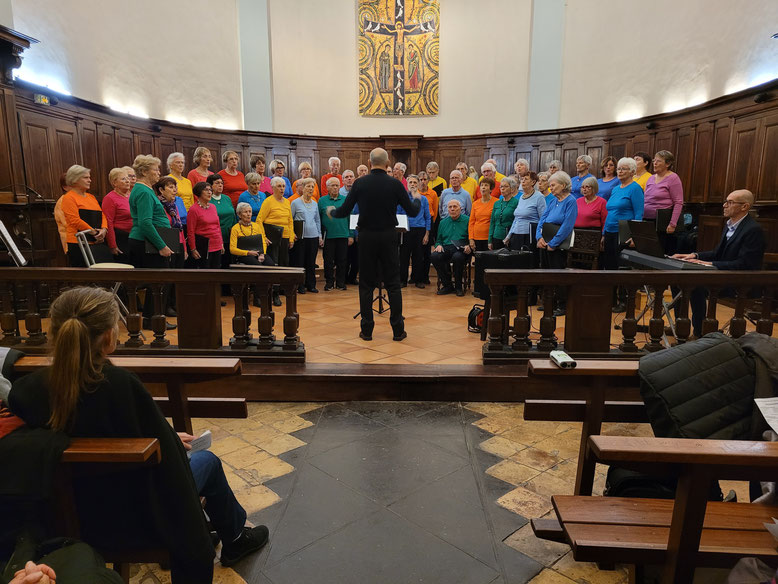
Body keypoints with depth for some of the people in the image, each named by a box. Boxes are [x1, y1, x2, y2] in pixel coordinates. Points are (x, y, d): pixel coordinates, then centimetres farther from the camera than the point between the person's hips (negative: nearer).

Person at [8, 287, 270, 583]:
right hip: (130, 523, -6)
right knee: (208, 460, 20)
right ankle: (235, 539, 44)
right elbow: (166, 456, -22)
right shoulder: (120, 384, -33)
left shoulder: (24, 390, -15)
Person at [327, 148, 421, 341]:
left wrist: (331, 211, 20)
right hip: (388, 237, 0)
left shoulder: (359, 183, -4)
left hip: (366, 236, 1)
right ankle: (398, 330, 10)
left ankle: (366, 330, 10)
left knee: (366, 285, 8)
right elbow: (412, 212, 1)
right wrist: (417, 199, 23)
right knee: (393, 285, 6)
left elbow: (344, 212, -3)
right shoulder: (395, 184, -5)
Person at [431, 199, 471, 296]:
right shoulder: (443, 222, 22)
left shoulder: (467, 220, 8)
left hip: (461, 249, -4)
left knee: (457, 257, -39)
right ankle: (447, 285, -14)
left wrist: (469, 246, -17)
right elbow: (438, 240, 25)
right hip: (446, 248, 4)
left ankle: (458, 287, -17)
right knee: (435, 256, -28)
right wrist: (438, 245, 2)